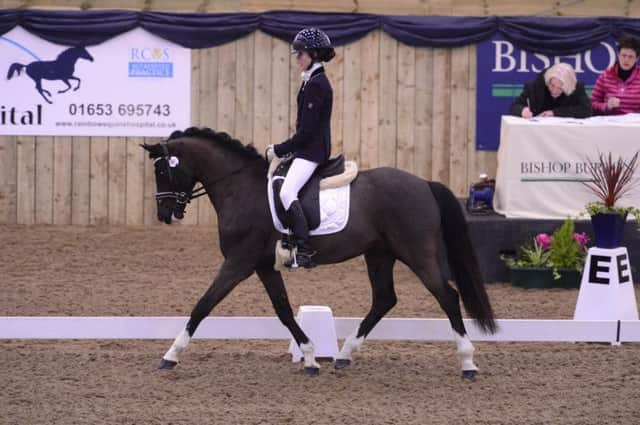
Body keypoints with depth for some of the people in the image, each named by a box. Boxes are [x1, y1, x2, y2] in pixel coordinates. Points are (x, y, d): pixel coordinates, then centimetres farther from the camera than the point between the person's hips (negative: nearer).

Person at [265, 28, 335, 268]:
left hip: (311, 151, -11)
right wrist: (280, 149, 16)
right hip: (307, 150, 11)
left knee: (287, 192, -25)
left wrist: (279, 150, -11)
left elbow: (306, 131, -19)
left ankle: (304, 249, -31)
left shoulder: (315, 85, -16)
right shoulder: (315, 82, 15)